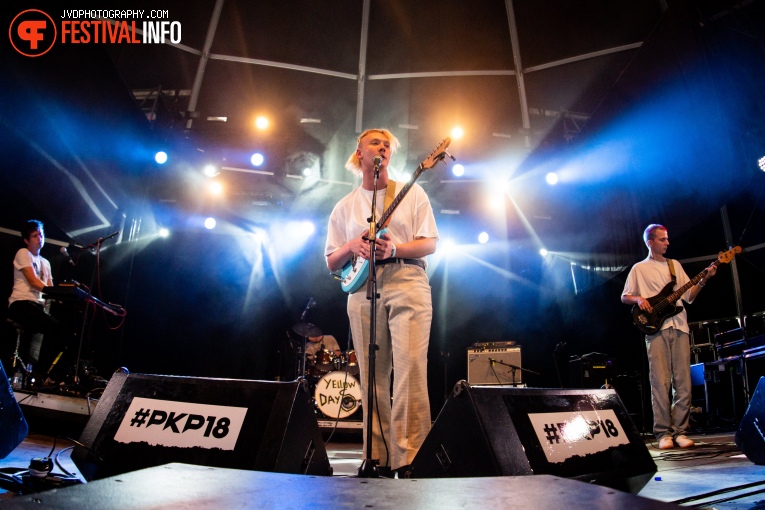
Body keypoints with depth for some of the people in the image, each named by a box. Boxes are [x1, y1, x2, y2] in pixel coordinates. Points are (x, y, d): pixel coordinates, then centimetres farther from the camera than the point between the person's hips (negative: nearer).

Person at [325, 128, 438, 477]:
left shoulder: (412, 192, 12)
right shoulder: (345, 206, 17)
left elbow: (430, 244, 4)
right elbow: (331, 262, 14)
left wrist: (395, 248, -14)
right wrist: (352, 246, -8)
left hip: (407, 282, -2)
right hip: (363, 290, 2)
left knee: (410, 370, -14)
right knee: (373, 377, 1)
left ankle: (409, 458, -9)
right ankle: (379, 457, 8)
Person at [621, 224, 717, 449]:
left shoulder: (675, 265, 20)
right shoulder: (639, 268, 10)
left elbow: (689, 295, 15)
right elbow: (624, 297, 9)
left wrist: (703, 280, 0)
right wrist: (639, 299, -10)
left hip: (679, 327, 4)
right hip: (656, 329, -3)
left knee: (683, 382, -1)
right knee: (660, 382, -7)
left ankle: (680, 431, 5)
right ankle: (663, 433, -3)